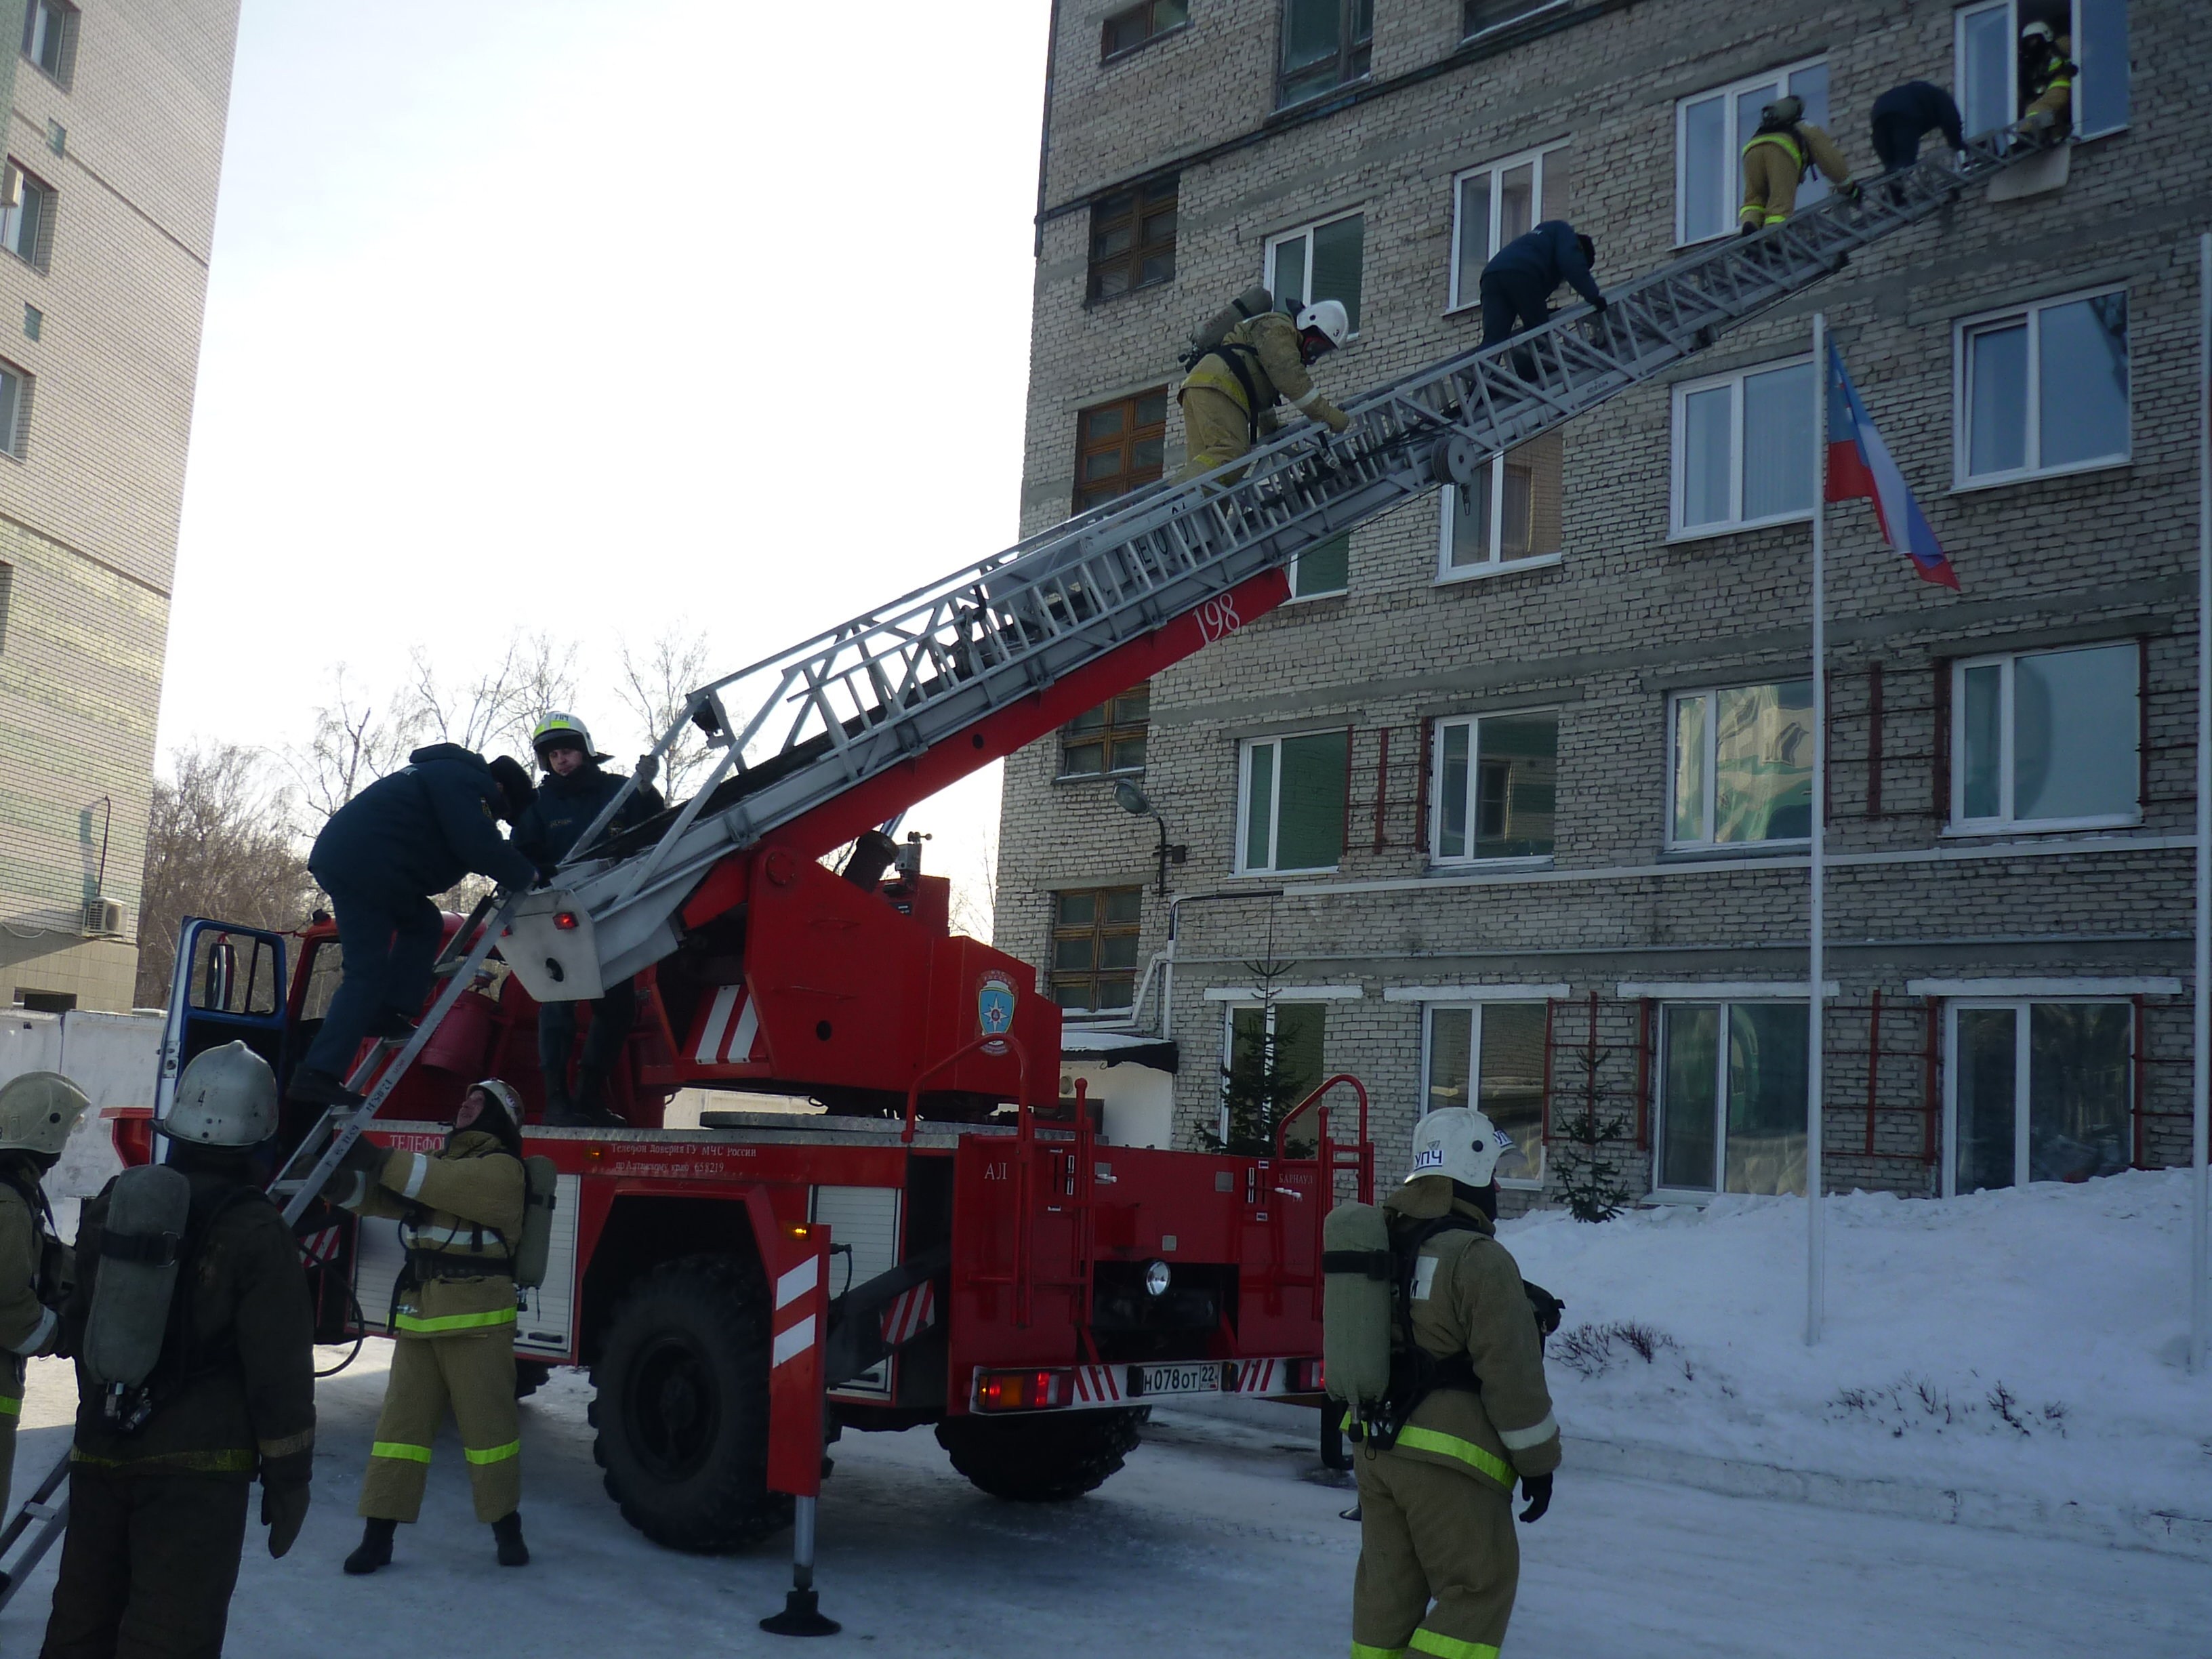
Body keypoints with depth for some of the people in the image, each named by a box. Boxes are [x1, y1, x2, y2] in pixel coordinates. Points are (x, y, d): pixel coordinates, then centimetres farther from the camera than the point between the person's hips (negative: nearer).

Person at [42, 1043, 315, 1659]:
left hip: (100, 1451, 6)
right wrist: (288, 1474, -5)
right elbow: (280, 1368, -13)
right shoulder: (257, 1233, -14)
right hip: (199, 1461, -6)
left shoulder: (113, 1205, 4)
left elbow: (76, 1324, 16)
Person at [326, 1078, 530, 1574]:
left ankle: (507, 1528, 14)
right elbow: (378, 1196, 13)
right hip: (418, 1318, 7)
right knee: (401, 1422, 6)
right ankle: (379, 1535, 11)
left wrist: (381, 1160, -21)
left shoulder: (501, 1168, -6)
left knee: (487, 1422, 1)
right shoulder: (440, 1160, 18)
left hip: (476, 1320, -7)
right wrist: (337, 1181, -6)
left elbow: (442, 1184, -22)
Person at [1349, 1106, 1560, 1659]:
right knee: (1478, 1590, 2)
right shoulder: (1479, 1261, -16)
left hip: (1376, 1449, 8)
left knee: (1388, 1582, 15)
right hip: (1448, 1460, -8)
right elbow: (1510, 1371, -16)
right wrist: (1539, 1461, -6)